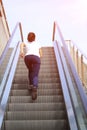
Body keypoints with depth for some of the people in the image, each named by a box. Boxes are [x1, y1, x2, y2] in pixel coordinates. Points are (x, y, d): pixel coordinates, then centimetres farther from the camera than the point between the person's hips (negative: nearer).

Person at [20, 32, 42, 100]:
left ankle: (31, 84, 12)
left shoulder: (26, 43, 30)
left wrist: (21, 51, -12)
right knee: (35, 75, -11)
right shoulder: (37, 44, 32)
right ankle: (34, 87, -40)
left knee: (30, 71, 29)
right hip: (36, 57, -1)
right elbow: (41, 55, 29)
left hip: (27, 57, 1)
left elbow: (21, 44, 4)